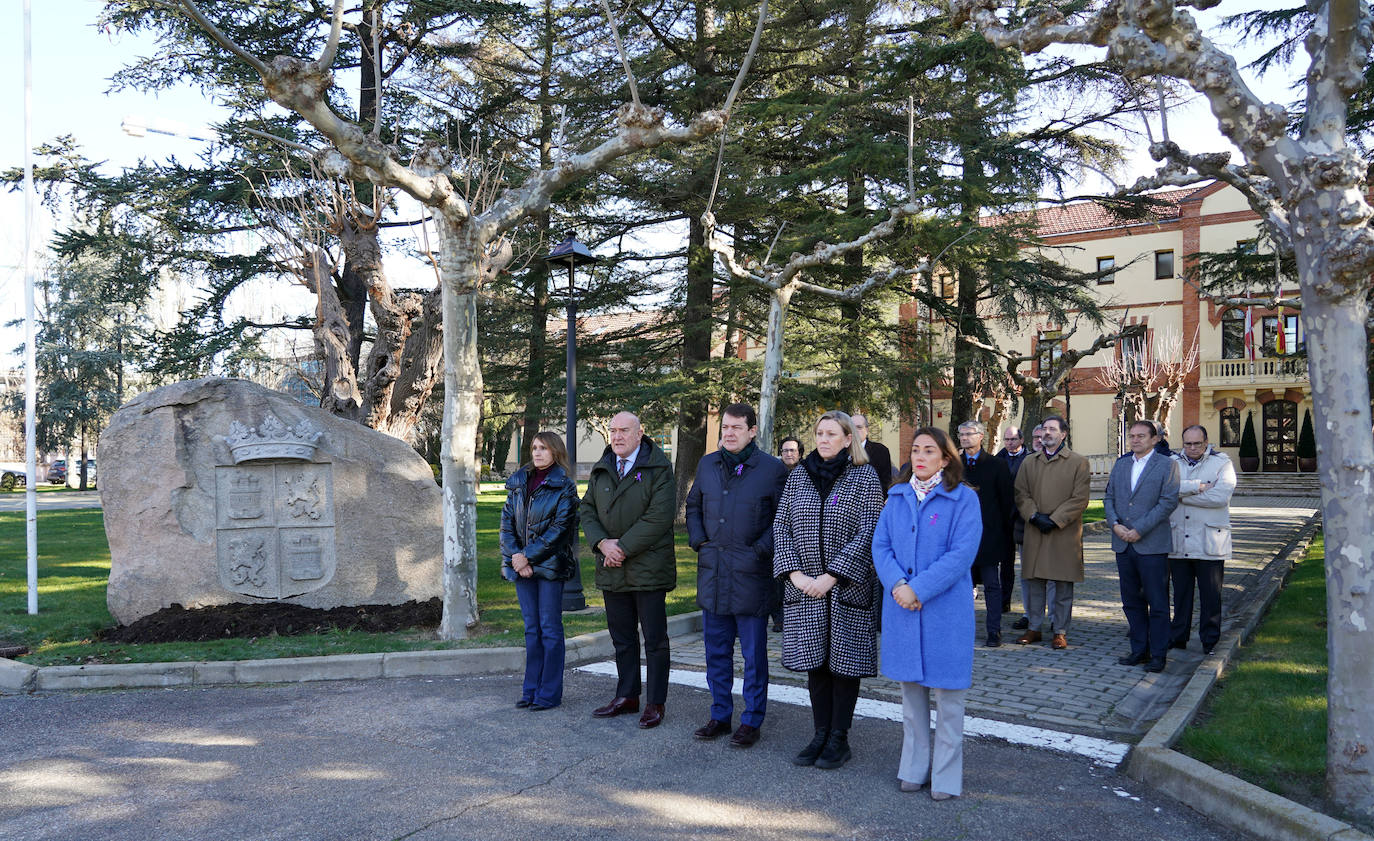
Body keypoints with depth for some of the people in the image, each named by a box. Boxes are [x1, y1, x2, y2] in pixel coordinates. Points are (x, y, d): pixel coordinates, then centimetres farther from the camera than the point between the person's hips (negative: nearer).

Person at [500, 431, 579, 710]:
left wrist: (528, 556, -15)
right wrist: (515, 557, -6)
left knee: (550, 627, 0)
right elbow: (507, 522, 7)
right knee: (531, 628, 11)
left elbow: (559, 529, -12)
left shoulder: (564, 487, -5)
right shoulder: (518, 482, 11)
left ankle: (549, 693, 7)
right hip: (522, 565, 5)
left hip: (550, 564, -5)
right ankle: (531, 689, 19)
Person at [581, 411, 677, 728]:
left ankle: (656, 703, 12)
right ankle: (627, 697, 27)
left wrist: (623, 547, -17)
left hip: (648, 569, -6)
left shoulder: (659, 470, -8)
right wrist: (602, 543, -9)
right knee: (622, 638, 15)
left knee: (655, 640, 3)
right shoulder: (601, 470, 12)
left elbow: (659, 517, -17)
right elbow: (587, 510, 10)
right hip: (612, 570, 6)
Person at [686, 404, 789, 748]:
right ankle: (720, 715, 27)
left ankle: (752, 720, 18)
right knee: (716, 651, 14)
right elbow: (693, 506, 21)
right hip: (711, 573, 5)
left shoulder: (772, 469, -6)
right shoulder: (707, 464, 10)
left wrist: (760, 550, -11)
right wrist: (698, 541, 8)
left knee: (753, 654, 5)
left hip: (750, 576, -5)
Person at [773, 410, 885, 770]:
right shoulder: (798, 476, 8)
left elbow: (868, 533, -10)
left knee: (843, 662, 3)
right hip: (805, 589, 4)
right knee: (814, 662, 9)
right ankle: (820, 735, 21)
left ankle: (839, 739, 15)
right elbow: (780, 526, 6)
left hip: (847, 589, -4)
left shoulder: (865, 477, -4)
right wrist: (794, 572, -6)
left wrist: (832, 575, -15)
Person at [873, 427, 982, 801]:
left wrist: (918, 588, -19)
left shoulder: (963, 499, -6)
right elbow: (880, 545, 4)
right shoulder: (897, 497, 9)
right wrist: (897, 584, -14)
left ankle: (946, 774, 17)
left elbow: (962, 553, -14)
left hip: (944, 608, -4)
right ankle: (914, 766, 27)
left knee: (947, 691, 4)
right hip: (901, 604, 4)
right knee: (910, 686, 13)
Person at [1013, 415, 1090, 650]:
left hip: (1065, 533, -3)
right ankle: (1033, 628, 18)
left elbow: (1080, 499, -6)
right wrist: (1035, 516, -9)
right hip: (1035, 532, 3)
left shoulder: (1078, 462, 1)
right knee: (1033, 582, 7)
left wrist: (1055, 520, -13)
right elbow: (1021, 494, 8)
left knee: (1063, 585, 3)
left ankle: (1060, 631, 13)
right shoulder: (1029, 462, 12)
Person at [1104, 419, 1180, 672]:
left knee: (1157, 602, 1)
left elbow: (1169, 501, -11)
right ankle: (1139, 650, 21)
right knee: (1131, 601, 11)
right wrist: (1115, 524, -5)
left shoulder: (1167, 465, -3)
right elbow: (1109, 497, 13)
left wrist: (1139, 530, -15)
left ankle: (1158, 654, 10)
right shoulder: (1120, 464, 14)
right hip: (1123, 545, 6)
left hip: (1151, 545, -5)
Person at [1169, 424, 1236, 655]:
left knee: (1210, 593, 4)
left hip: (1209, 542, -3)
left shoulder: (1222, 463, 0)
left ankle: (1210, 640, 15)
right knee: (1180, 591, 11)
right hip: (1178, 542, 3)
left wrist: (1181, 495, -11)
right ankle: (1178, 636, 21)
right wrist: (1196, 487, -18)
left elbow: (1221, 496, -16)